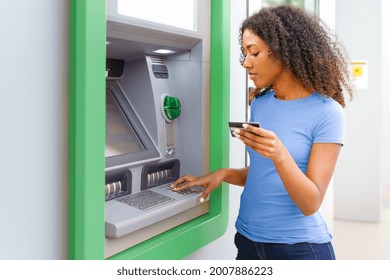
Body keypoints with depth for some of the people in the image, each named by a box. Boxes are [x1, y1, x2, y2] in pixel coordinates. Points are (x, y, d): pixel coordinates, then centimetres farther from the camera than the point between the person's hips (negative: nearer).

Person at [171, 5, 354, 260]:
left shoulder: (326, 112, -14)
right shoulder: (260, 105, 2)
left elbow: (310, 204, -17)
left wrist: (279, 155, -31)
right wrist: (224, 173, -3)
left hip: (299, 248, -5)